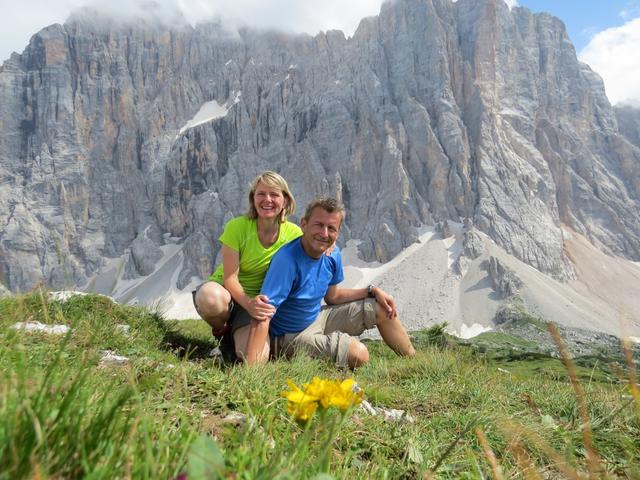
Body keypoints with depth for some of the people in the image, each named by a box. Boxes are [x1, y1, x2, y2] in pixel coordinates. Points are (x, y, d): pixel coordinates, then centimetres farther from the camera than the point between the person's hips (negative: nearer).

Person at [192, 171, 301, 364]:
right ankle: (221, 330, -3)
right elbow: (229, 277, -20)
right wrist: (248, 303, -37)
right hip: (226, 291, -2)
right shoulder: (237, 226, -17)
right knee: (212, 299, -40)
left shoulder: (294, 234, -11)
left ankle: (234, 334, 14)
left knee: (256, 359, -23)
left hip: (256, 299, 2)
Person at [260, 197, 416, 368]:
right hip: (292, 335, -8)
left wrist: (373, 291, 2)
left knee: (382, 308, 7)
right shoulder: (287, 259, -30)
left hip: (317, 318, 8)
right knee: (359, 354, -27)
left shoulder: (332, 253, -5)